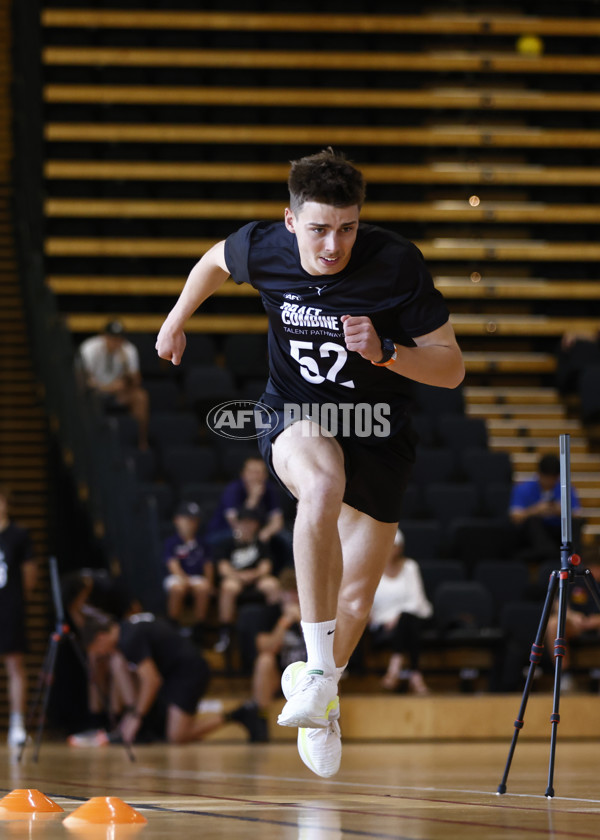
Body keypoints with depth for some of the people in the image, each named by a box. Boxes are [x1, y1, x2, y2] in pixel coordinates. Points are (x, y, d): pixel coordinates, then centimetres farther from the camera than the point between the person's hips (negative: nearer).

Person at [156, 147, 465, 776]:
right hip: (295, 418, -1)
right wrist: (177, 319, 24)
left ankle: (321, 682, 38)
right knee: (324, 487, -37)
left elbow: (452, 369, -17)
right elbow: (217, 261, 12)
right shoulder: (263, 248, -15)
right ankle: (318, 674, -34)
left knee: (356, 597, 5)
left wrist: (384, 352, -33)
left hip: (378, 432, 1)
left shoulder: (398, 264, -22)